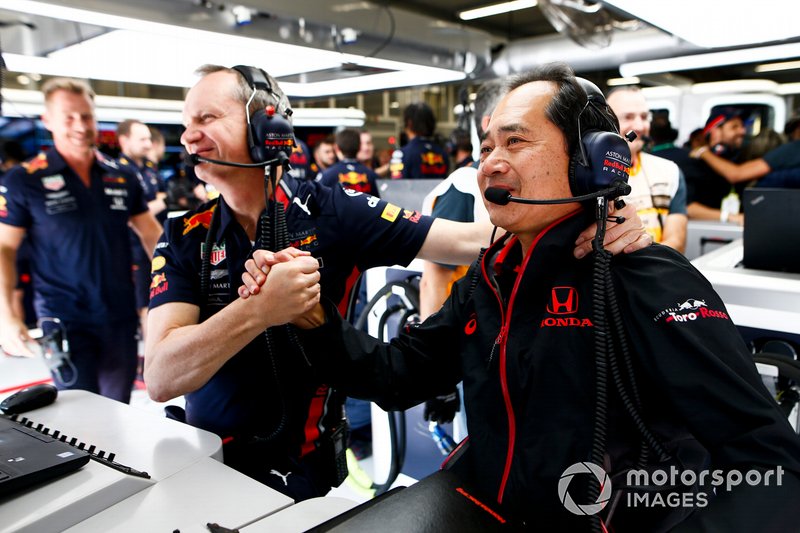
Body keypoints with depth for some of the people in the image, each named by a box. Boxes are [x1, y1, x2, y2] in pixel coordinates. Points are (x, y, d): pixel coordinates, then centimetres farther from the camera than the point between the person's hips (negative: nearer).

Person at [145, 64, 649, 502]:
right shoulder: (185, 238, -9)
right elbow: (160, 378, -21)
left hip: (304, 469, -1)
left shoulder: (331, 212, -14)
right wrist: (258, 310, -39)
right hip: (205, 464, 2)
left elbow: (468, 240, -18)